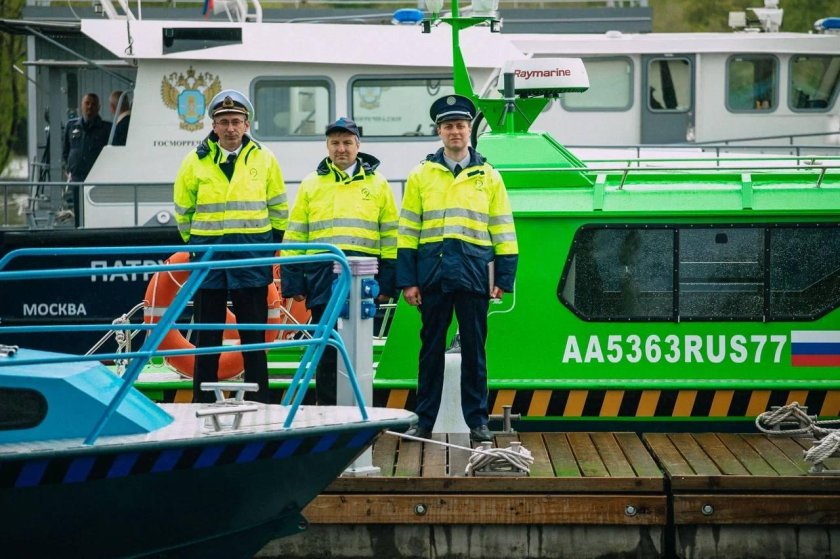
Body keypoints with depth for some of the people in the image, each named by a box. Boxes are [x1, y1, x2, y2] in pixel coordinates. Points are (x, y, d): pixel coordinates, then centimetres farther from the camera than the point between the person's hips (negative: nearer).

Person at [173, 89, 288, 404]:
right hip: (209, 256, 0)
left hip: (252, 259, 0)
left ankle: (258, 404, 7)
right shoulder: (195, 162, 2)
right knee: (207, 337, 4)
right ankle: (203, 405, 8)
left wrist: (268, 246, 6)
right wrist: (197, 246, 8)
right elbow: (182, 211, 11)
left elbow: (279, 209, 11)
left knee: (254, 336, 3)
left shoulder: (264, 159, 3)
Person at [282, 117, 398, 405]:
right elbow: (295, 236, 10)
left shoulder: (377, 184, 10)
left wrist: (388, 283, 2)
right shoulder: (311, 184, 11)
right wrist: (293, 282, 2)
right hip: (323, 278, 0)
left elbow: (391, 237, 9)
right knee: (326, 350, 2)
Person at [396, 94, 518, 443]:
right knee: (431, 349, 5)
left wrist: (504, 278, 1)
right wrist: (407, 280, 0)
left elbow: (503, 230, 8)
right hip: (433, 274, 0)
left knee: (474, 349, 4)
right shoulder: (421, 175, 7)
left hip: (474, 275, 0)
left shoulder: (488, 176, 8)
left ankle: (477, 420, 10)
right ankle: (424, 421, 12)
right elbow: (407, 230, 6)